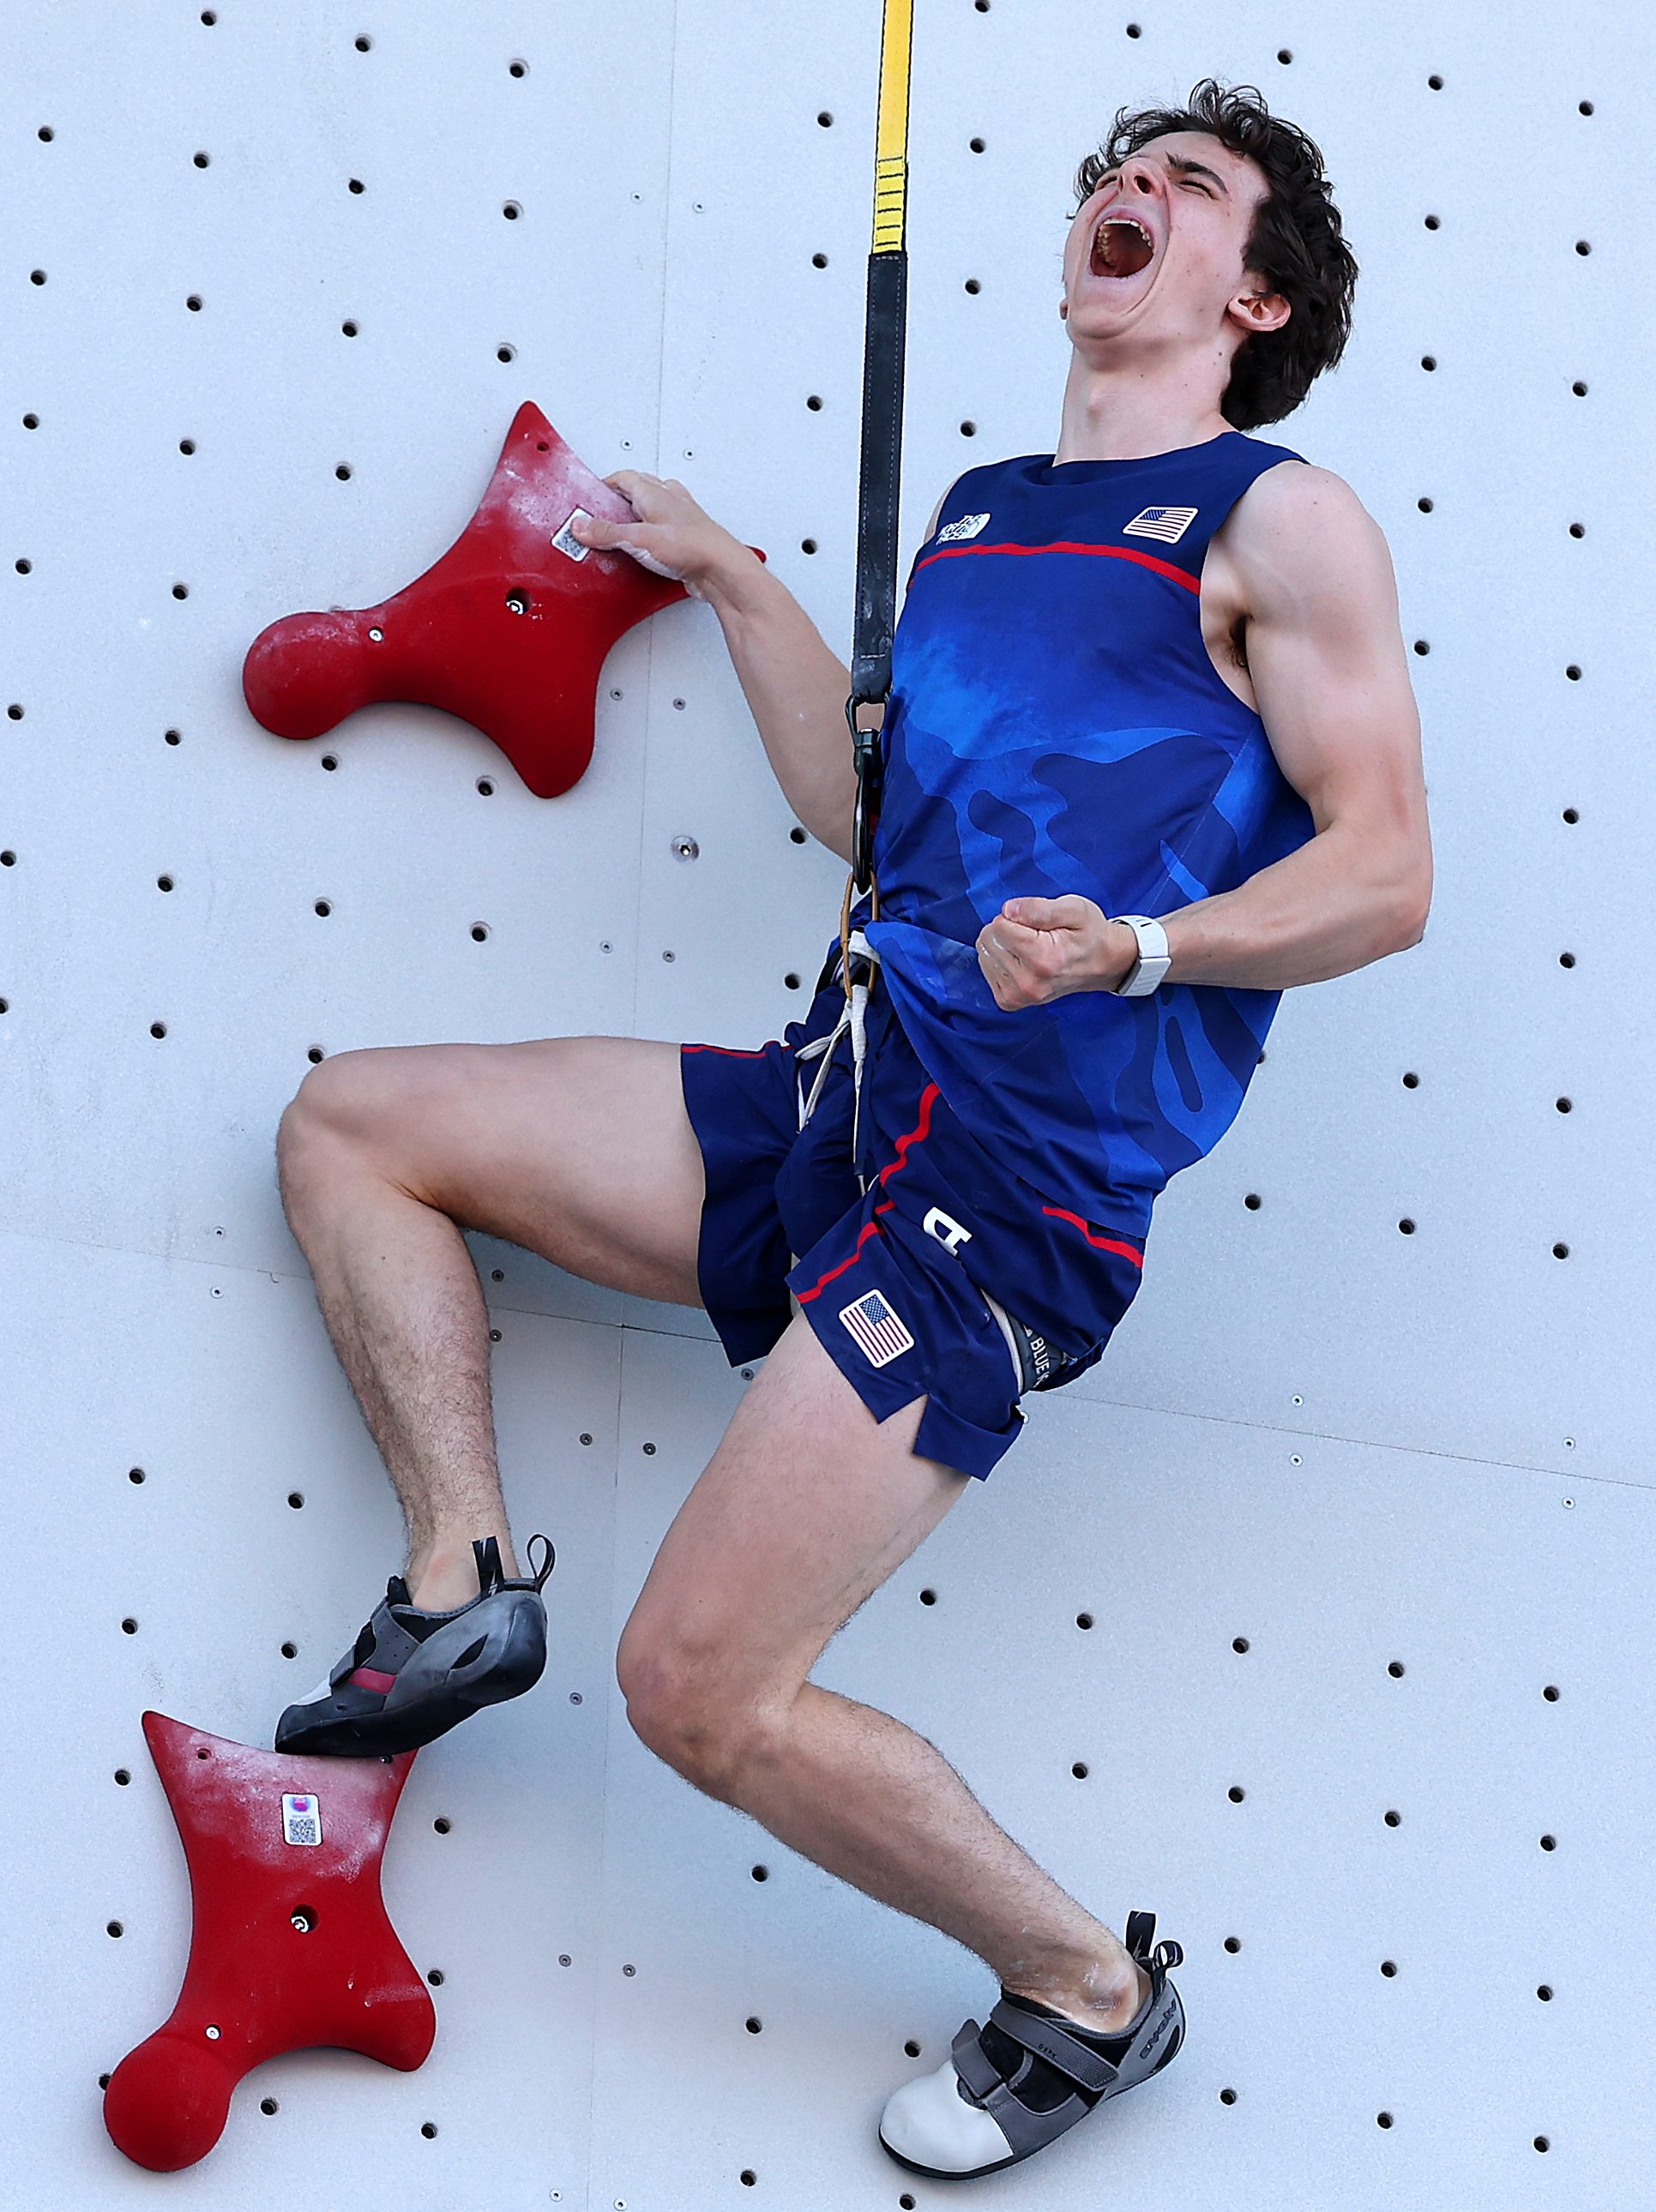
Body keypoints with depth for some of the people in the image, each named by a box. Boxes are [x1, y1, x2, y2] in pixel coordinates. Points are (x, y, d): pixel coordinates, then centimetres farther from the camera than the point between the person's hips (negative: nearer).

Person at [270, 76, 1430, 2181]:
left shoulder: (1279, 520, -3)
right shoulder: (981, 511, 20)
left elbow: (1384, 873, -9)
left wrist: (1136, 951, -24)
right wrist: (732, 580, 23)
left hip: (1016, 1179, -8)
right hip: (835, 1094, 8)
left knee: (698, 1688, -14)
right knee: (348, 1119, 13)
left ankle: (1090, 1986, 6)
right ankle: (465, 1574, 6)